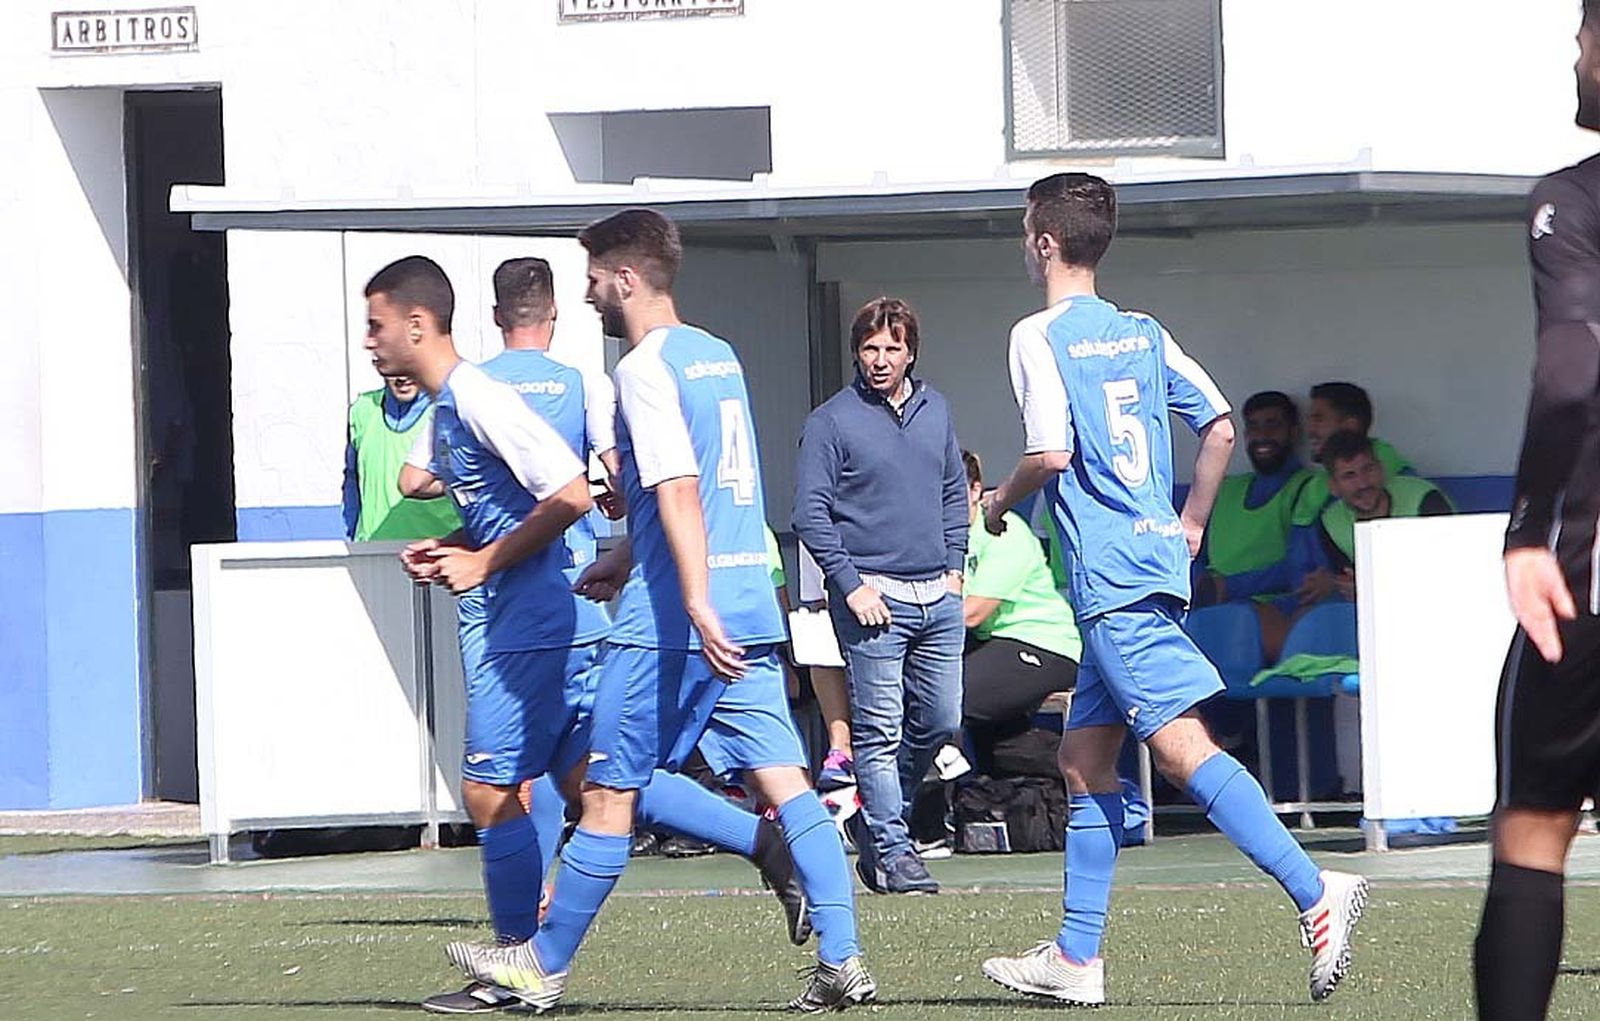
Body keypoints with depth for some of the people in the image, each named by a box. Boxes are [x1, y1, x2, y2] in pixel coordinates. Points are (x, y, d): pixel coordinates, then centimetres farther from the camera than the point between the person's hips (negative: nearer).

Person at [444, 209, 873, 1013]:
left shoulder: (647, 369, -10)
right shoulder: (717, 356, 17)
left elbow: (679, 493, -20)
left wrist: (696, 604, -26)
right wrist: (626, 558, 35)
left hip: (672, 619, -8)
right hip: (752, 605, 8)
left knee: (610, 792, 2)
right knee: (783, 781, 2)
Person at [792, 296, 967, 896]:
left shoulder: (934, 411, 14)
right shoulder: (832, 422, -3)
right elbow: (810, 513, -6)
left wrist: (954, 568, 12)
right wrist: (850, 584, -12)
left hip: (937, 596, 6)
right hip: (873, 594, -6)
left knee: (939, 722, 6)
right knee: (879, 730, -6)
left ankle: (886, 824, 22)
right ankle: (892, 852, -3)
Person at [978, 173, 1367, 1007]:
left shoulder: (1038, 337, -6)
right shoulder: (1142, 334, 15)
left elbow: (1051, 451, -15)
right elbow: (1220, 427, 12)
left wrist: (1002, 500, 4)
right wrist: (1190, 525, 21)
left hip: (1110, 578, -9)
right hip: (1156, 560, 9)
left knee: (1181, 747, -15)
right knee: (1085, 758, 13)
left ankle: (1316, 893, -27)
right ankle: (1076, 957, 14)